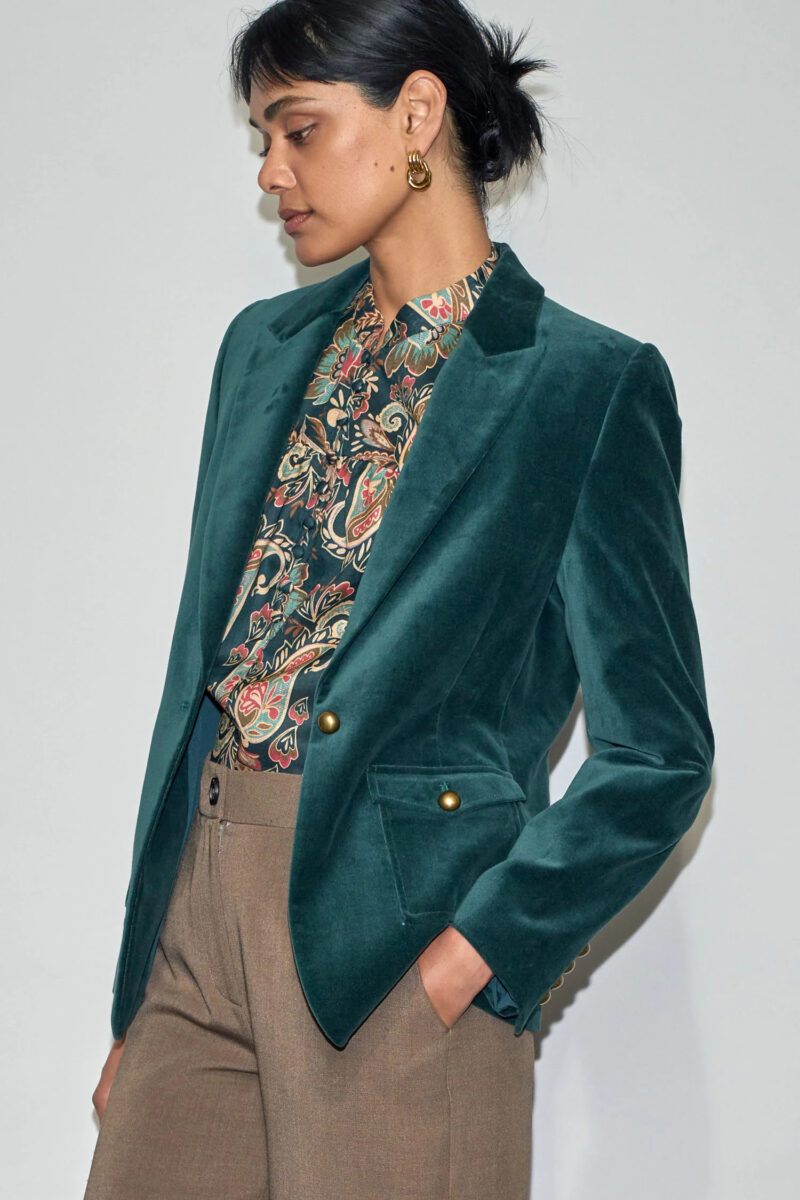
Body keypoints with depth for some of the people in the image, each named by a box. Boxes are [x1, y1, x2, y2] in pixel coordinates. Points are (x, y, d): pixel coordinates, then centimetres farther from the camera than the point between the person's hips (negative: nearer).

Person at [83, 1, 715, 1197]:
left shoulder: (588, 384, -5)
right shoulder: (268, 346, 13)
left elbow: (656, 753, -6)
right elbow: (203, 653, 14)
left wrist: (470, 960, -14)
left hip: (392, 925, -5)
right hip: (199, 902, 6)